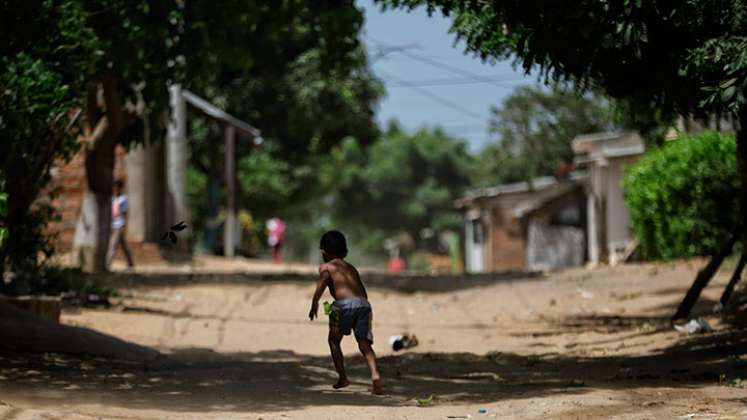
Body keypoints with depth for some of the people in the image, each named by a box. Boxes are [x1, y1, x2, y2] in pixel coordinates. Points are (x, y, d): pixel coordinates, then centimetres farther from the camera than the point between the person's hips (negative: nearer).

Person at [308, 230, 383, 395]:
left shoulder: (326, 266, 15)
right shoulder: (351, 268, 31)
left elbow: (323, 280, -8)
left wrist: (314, 303, -13)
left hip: (345, 304, -4)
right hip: (364, 304, 4)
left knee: (334, 340, 17)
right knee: (365, 344, 3)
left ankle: (342, 377, 13)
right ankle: (375, 375, -21)